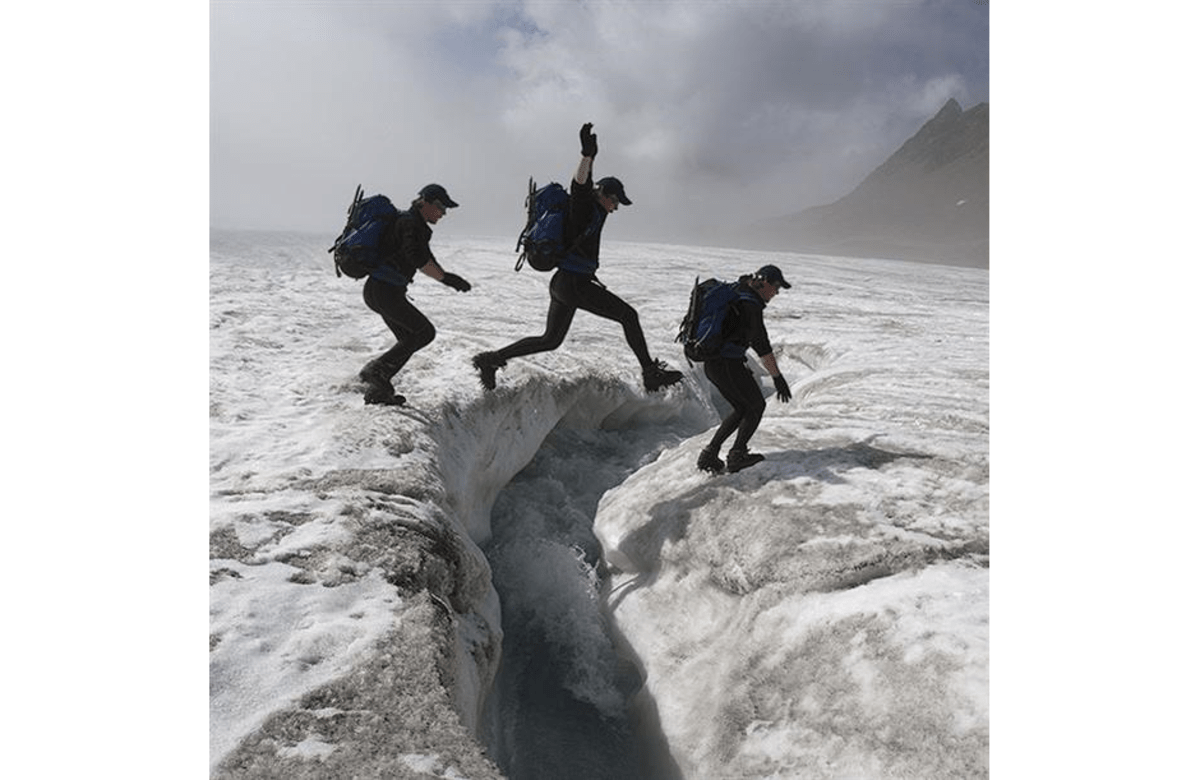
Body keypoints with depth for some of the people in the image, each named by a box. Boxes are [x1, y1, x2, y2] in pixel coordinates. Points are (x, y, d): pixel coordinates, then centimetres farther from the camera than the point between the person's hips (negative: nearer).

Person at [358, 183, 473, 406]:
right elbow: (418, 259, -30)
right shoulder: (409, 223, -15)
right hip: (382, 291, -10)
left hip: (383, 290, 10)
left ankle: (377, 391, 18)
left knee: (409, 339, 15)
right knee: (425, 332, -8)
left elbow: (426, 258, 25)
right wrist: (446, 278, -29)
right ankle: (375, 370, -5)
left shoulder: (418, 226, 17)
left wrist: (449, 278, 14)